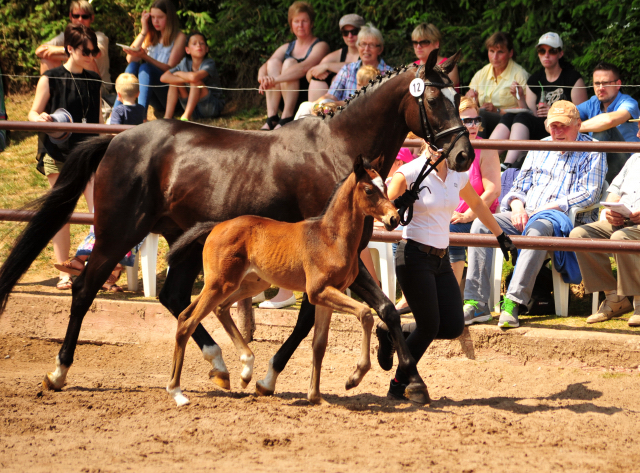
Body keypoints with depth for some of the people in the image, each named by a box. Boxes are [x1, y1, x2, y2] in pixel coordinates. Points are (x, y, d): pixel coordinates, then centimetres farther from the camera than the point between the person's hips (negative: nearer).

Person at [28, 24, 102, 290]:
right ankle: (64, 273, 10)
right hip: (59, 155, -3)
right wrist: (40, 118, -24)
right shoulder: (50, 79, -4)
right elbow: (33, 113, -2)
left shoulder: (94, 81, 8)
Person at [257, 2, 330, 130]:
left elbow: (304, 68, -23)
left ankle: (287, 117, -32)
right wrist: (262, 79, -26)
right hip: (283, 100, 5)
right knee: (273, 62, -15)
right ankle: (271, 117, -27)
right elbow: (263, 68, 0)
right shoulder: (286, 48, 16)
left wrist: (276, 79, -37)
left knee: (289, 62, -23)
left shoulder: (320, 46, -3)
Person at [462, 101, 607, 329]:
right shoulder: (539, 149, 24)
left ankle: (512, 303, -46)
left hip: (565, 218, -6)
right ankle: (476, 303, -27)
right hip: (525, 215, 6)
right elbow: (520, 185, 24)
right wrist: (517, 205, -2)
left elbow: (589, 194, -7)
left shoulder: (591, 152, 6)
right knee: (481, 225, -20)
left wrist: (547, 208, -15)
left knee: (537, 228, -42)